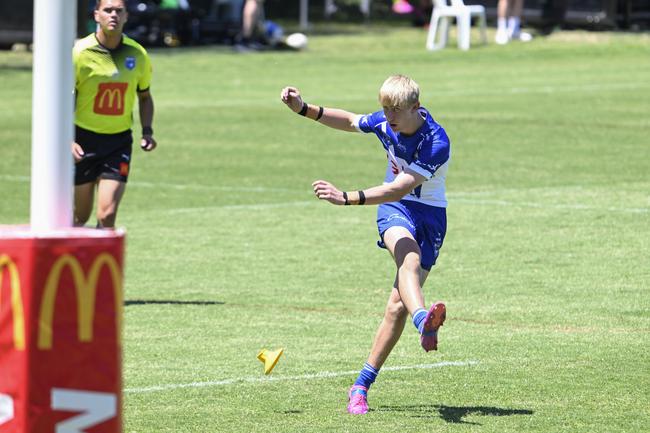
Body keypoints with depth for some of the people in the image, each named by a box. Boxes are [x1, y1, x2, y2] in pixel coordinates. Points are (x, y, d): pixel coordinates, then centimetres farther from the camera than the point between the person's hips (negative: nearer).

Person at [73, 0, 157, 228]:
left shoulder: (137, 54, -1)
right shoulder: (79, 53, -10)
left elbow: (144, 97, 15)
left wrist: (147, 132, 0)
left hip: (119, 142, 1)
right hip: (84, 140, -1)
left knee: (107, 215, -12)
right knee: (81, 217, 7)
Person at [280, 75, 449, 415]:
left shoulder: (436, 144, -25)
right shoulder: (386, 121, -7)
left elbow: (400, 188, -32)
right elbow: (349, 121, 15)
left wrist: (347, 198, -40)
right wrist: (303, 109, 6)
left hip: (429, 214, -3)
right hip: (395, 209, 3)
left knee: (398, 304, -7)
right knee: (409, 258, -33)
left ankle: (361, 386, 2)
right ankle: (423, 321, -64)